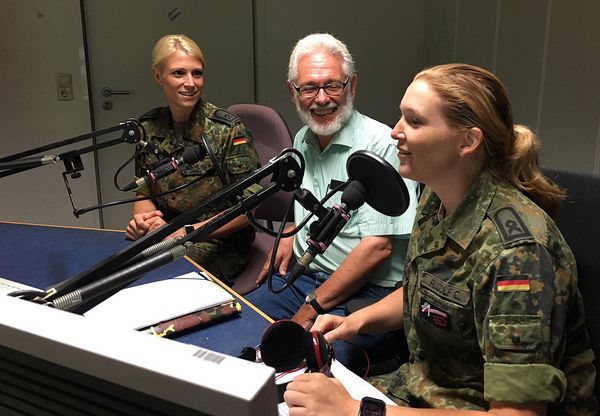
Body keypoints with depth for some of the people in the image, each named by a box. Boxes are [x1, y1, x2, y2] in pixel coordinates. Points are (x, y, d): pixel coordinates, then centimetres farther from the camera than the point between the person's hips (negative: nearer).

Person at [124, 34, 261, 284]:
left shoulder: (229, 130, -11)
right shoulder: (148, 128, 4)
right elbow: (144, 194, 12)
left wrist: (187, 231, -19)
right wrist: (143, 220, -11)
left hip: (219, 244, -4)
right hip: (164, 237, 5)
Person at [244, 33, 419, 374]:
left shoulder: (382, 145, -15)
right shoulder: (303, 141, 11)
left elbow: (378, 246, -19)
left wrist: (313, 308, -16)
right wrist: (290, 238, 6)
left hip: (365, 290, -7)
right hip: (303, 274, 7)